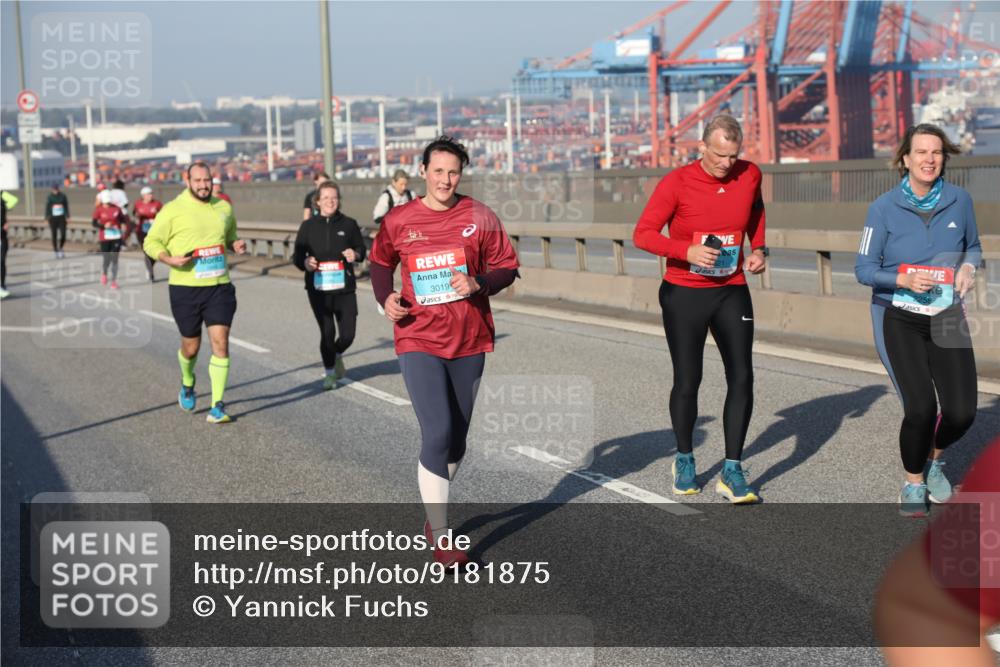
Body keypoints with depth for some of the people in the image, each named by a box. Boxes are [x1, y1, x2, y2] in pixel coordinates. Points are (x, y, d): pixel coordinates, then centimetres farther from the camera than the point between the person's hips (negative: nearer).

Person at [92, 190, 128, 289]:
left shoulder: (116, 209, 0)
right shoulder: (99, 210, -4)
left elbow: (123, 219, 13)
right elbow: (94, 222, -7)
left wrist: (124, 226, -6)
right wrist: (104, 226, -21)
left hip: (116, 237, 1)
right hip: (104, 238, -1)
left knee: (114, 259, 1)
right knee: (106, 258, 2)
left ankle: (114, 281, 8)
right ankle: (104, 274, 35)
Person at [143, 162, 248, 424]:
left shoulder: (224, 208, 9)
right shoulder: (173, 210, -5)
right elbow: (151, 242, 1)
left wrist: (236, 245, 2)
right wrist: (169, 259, -17)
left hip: (220, 287, 2)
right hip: (185, 288, -2)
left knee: (220, 342, -9)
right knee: (191, 346, 9)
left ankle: (217, 406, -5)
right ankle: (187, 383, 43)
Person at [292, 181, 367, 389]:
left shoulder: (348, 224, 4)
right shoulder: (309, 226, 3)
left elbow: (361, 249, 12)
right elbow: (297, 256, 7)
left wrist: (355, 254, -10)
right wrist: (305, 262, -15)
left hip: (344, 288, 1)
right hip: (318, 288, -1)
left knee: (348, 334, -2)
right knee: (327, 331, -5)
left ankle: (337, 355, 34)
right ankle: (330, 372, 19)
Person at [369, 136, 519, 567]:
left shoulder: (479, 217, -1)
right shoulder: (399, 220, -1)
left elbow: (507, 267, 3)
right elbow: (380, 262, 16)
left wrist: (478, 284, -16)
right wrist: (385, 298, -3)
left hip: (470, 342, 3)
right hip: (419, 341, -3)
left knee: (457, 438, 14)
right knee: (437, 435, -13)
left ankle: (434, 513, 36)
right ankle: (441, 538, -5)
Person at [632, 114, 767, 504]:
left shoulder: (750, 175, -2)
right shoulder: (676, 183, -13)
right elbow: (642, 234, -14)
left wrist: (759, 248, 5)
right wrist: (687, 250, -28)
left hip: (732, 293, 3)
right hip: (684, 295, -3)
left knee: (742, 379, -6)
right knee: (687, 381, 6)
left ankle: (732, 473, 1)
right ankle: (684, 460, 28)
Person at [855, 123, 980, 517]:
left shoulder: (959, 201, -1)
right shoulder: (884, 208, -8)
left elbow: (973, 246, 15)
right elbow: (864, 268, -5)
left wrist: (968, 266, -8)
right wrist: (904, 280, -22)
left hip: (947, 317, 3)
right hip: (898, 319, -3)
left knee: (961, 411, -7)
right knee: (920, 407, -16)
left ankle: (933, 460, 28)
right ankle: (913, 483, 12)